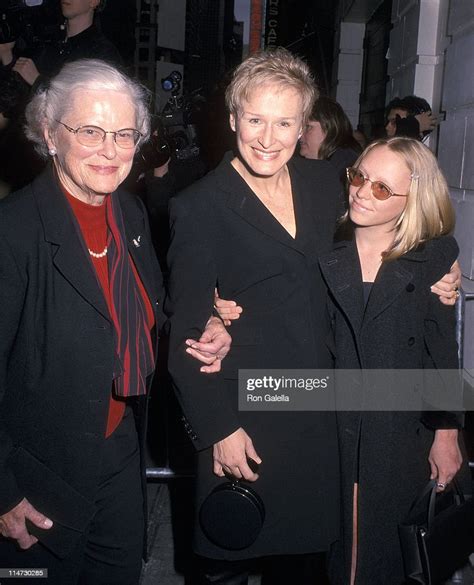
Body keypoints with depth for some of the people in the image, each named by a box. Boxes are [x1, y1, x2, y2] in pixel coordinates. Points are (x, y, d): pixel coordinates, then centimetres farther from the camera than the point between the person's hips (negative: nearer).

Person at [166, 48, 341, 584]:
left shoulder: (325, 184, 3)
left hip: (320, 413, 5)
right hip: (242, 418, -4)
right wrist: (218, 428, -11)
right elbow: (186, 333, -10)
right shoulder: (200, 207, -12)